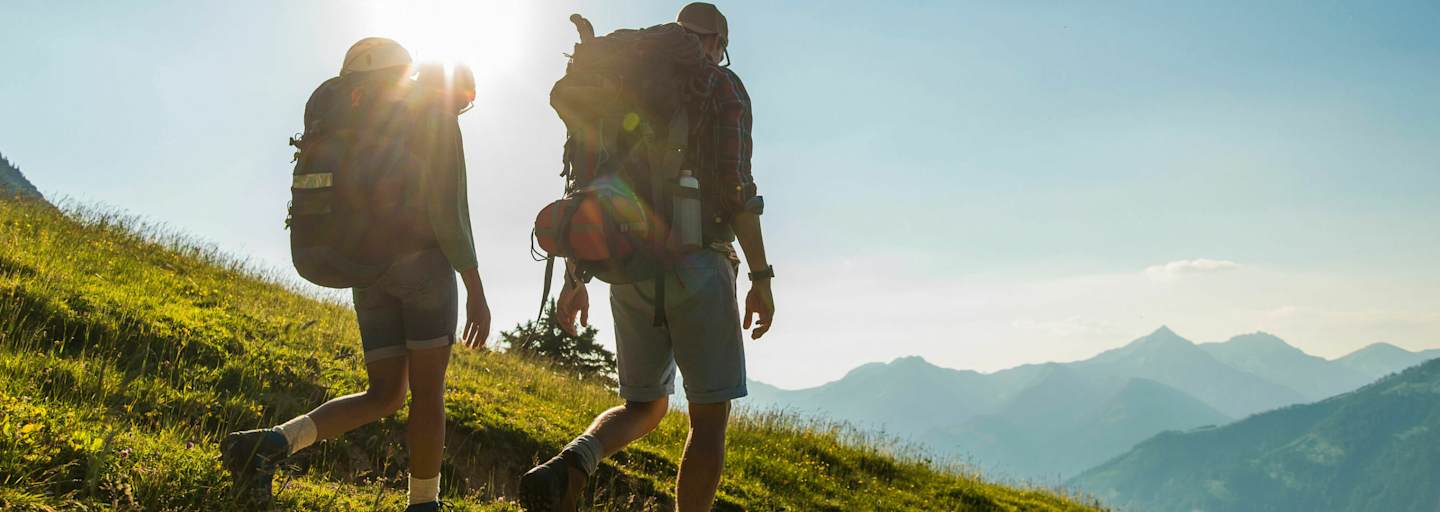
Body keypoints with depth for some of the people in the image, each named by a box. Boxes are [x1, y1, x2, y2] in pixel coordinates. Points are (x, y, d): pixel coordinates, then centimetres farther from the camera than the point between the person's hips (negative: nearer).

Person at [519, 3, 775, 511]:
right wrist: (761, 277, -8)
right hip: (695, 265, -6)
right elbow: (734, 185, -12)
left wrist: (573, 279, 15)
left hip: (630, 270, 6)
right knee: (710, 416, 3)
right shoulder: (724, 87, 0)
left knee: (645, 408, 16)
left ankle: (569, 467, -15)